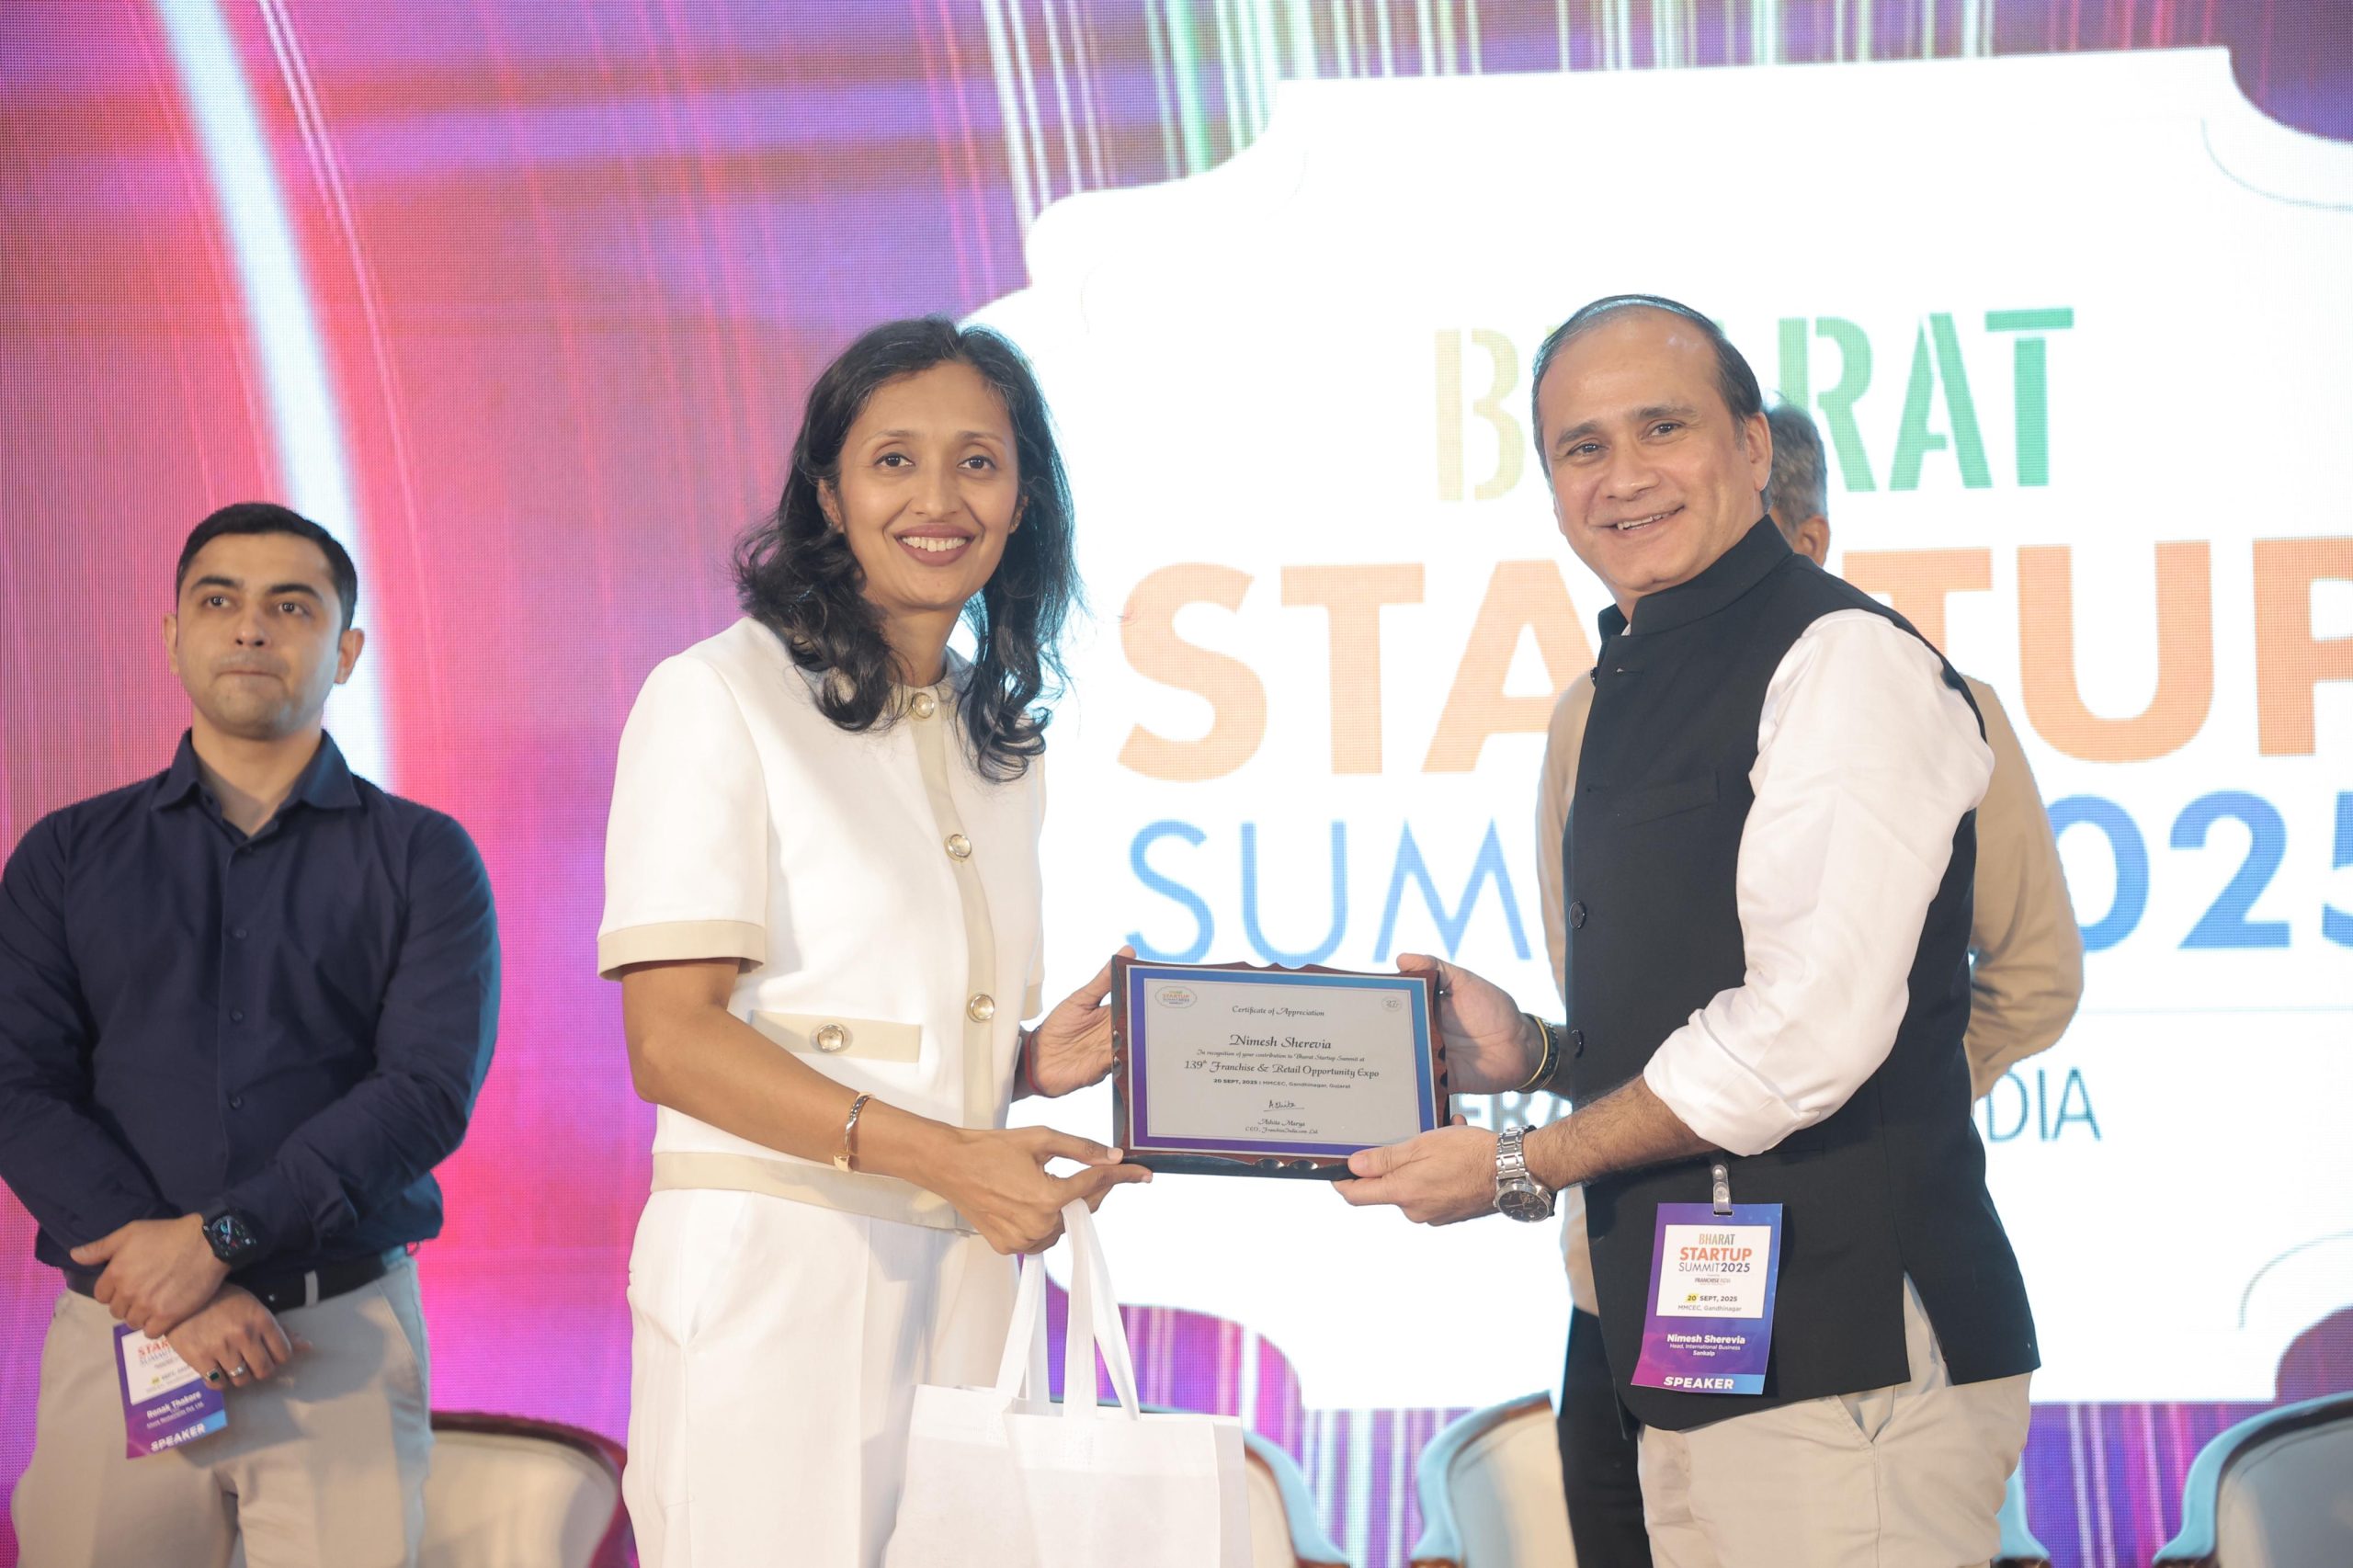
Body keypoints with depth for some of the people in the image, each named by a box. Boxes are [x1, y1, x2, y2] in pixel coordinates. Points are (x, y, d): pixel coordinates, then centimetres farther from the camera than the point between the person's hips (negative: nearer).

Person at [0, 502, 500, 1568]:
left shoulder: (422, 858, 6)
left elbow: (431, 1090, -6)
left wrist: (216, 1237, -16)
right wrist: (176, 1292, -14)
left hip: (347, 1335, -1)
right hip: (118, 1332, 1)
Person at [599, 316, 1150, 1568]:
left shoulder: (998, 741, 16)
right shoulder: (718, 697, -4)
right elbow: (671, 1042, -13)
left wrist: (1034, 1061, 3)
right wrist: (948, 1156, -23)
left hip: (961, 1283, 6)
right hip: (775, 1270, -6)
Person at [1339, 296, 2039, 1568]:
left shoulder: (1843, 662, -12)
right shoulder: (1636, 685, 17)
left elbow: (1813, 1029, -19)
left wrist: (1524, 1164, -10)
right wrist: (1535, 1054, 7)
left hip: (1849, 1354, -9)